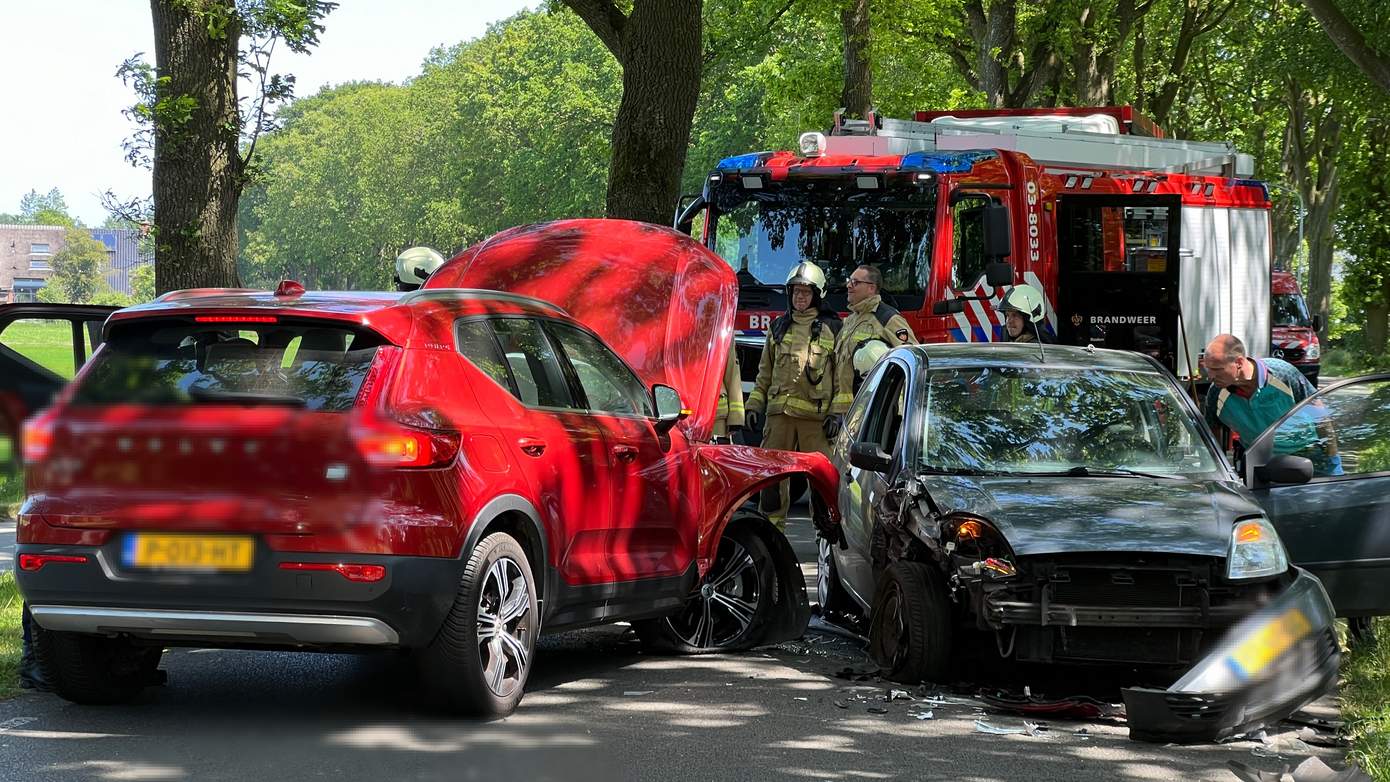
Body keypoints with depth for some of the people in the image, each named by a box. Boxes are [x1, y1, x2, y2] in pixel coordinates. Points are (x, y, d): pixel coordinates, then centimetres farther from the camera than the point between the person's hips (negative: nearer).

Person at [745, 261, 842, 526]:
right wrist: (754, 404, 12)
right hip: (779, 412, 4)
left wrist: (838, 412, -8)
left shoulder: (832, 328, 4)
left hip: (815, 414, -4)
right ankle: (772, 521, 10)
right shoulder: (779, 327, 17)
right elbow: (765, 372, 21)